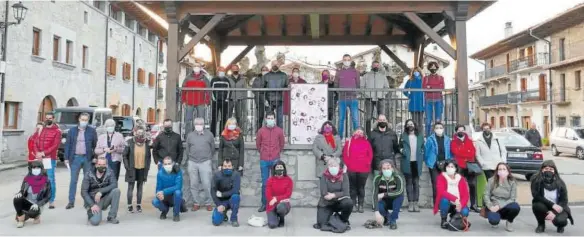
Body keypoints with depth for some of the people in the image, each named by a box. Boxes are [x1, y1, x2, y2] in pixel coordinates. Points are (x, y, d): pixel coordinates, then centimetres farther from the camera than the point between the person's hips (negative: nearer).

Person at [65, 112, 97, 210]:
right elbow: (67, 144, 5)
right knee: (73, 180, 3)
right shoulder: (72, 130, 5)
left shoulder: (92, 131, 3)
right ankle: (71, 201, 8)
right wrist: (66, 158, -1)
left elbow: (95, 144, 4)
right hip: (75, 158, 1)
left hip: (87, 158, 0)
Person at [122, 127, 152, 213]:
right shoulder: (130, 142, -5)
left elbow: (149, 156, 8)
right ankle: (129, 205, 13)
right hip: (132, 169, -2)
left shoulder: (147, 143, 2)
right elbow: (125, 155, -1)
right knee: (131, 187, 3)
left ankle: (138, 205, 20)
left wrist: (147, 167, 2)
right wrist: (127, 166, -7)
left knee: (140, 187, 11)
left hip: (142, 169, 2)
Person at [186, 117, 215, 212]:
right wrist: (191, 158, 14)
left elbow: (213, 148, 10)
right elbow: (187, 149, 15)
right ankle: (196, 203, 18)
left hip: (205, 162, -2)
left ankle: (207, 203, 10)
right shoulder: (190, 135, 7)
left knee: (206, 185, -4)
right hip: (192, 163, 2)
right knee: (194, 185, 6)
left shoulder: (209, 134, 2)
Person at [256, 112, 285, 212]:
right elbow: (258, 144, 14)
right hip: (264, 160, 1)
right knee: (264, 183, 6)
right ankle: (264, 204, 14)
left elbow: (282, 144, 14)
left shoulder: (279, 130, 2)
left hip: (275, 160, -1)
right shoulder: (261, 130, 3)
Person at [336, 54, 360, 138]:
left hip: (353, 98, -1)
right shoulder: (339, 72, 9)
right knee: (341, 119, 6)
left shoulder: (355, 72, 8)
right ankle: (340, 137, 14)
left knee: (355, 119, -5)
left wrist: (354, 91, -6)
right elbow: (336, 85, 8)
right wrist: (340, 91, -6)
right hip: (342, 99, 1)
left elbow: (358, 85, 9)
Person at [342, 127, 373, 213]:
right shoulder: (349, 142, 7)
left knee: (361, 187, 5)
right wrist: (347, 163, -6)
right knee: (353, 187, 5)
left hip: (363, 169, 1)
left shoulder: (366, 143, 10)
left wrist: (367, 163, -5)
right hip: (351, 169, 0)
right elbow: (345, 154, 3)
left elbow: (370, 154, 6)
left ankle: (360, 205, 11)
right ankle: (354, 205, 11)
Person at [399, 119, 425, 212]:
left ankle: (416, 203, 6)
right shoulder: (403, 136, 7)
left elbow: (423, 147, 13)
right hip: (407, 162, -1)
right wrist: (402, 151, -10)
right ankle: (410, 203, 5)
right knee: (409, 183, 2)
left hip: (417, 162, 1)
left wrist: (422, 155, -1)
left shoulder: (420, 135, 11)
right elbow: (400, 147, 9)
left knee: (416, 183, 2)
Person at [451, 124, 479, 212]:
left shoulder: (469, 141, 16)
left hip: (470, 165, 3)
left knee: (472, 185, 0)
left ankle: (473, 205, 5)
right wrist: (467, 154, -4)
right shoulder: (453, 142, 7)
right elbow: (456, 152, -7)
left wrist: (462, 153, -11)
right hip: (459, 166, -3)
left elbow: (473, 152, 3)